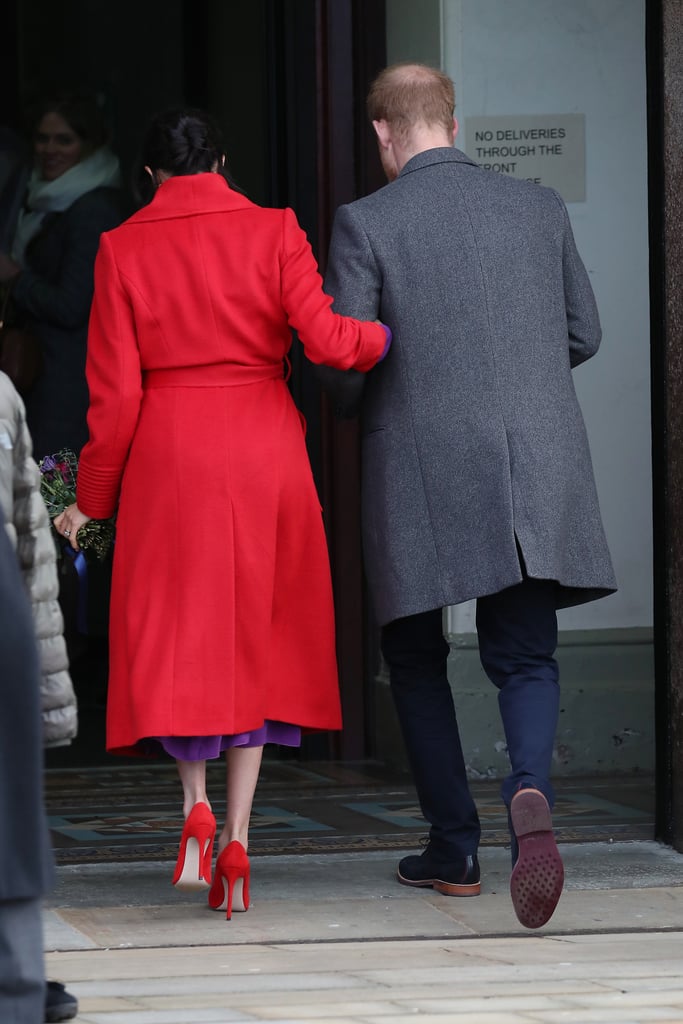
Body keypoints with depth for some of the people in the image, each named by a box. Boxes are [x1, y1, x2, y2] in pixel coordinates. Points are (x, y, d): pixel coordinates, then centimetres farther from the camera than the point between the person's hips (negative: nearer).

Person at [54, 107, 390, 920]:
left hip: (167, 457, -1)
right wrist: (394, 338, 7)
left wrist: (93, 497, 7)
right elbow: (324, 337, -12)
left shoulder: (124, 250, -1)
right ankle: (236, 841, 4)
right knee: (254, 638, 10)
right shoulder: (273, 232, -1)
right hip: (264, 456, 1)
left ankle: (195, 808, -8)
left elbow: (115, 393, -2)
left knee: (174, 637, 12)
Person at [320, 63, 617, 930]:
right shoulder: (539, 209, 6)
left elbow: (344, 363, -7)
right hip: (537, 474, 2)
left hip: (422, 476, -2)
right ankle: (529, 788, -23)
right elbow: (582, 335, 11)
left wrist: (357, 406, 16)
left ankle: (454, 848, 17)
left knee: (415, 659, 15)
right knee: (524, 658, 7)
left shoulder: (366, 224, -5)